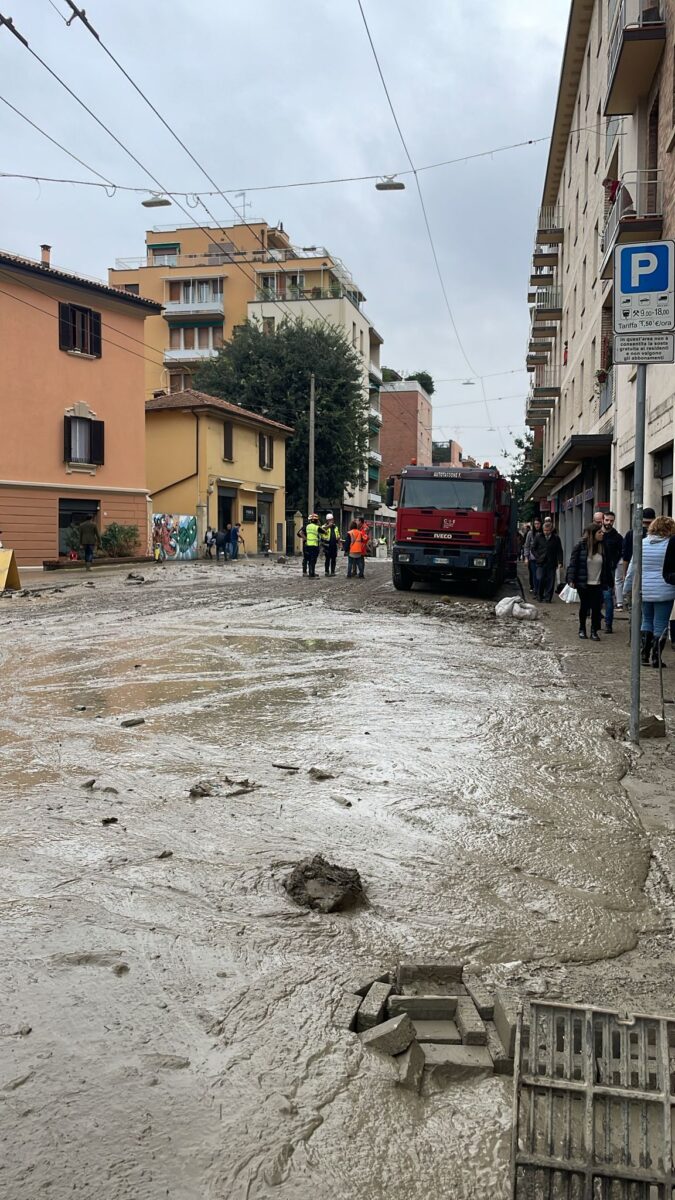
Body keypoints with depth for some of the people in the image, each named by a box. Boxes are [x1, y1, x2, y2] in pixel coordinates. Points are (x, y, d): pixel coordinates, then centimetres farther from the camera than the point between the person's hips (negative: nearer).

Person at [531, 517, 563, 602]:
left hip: (551, 563, 0)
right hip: (541, 563, 0)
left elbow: (559, 551, 6)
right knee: (540, 579, -9)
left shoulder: (556, 538, 3)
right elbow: (533, 548, 11)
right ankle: (539, 596, 9)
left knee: (550, 581, 0)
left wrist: (560, 562, -2)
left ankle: (548, 597, 8)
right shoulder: (538, 537, 3)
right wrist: (537, 557, -2)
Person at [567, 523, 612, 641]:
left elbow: (606, 566, 7)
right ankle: (582, 629, 26)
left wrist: (607, 581, 7)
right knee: (584, 607, 10)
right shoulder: (580, 546, -8)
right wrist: (571, 580, -15)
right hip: (583, 584, -2)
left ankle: (594, 631, 9)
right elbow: (573, 563, -9)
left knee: (597, 608, -1)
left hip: (597, 584, 3)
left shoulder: (602, 547, 3)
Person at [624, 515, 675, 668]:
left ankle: (644, 655, 16)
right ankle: (656, 658, 5)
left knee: (647, 620, 18)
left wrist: (627, 588, 15)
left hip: (644, 591, 4)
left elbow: (632, 568, 6)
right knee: (660, 624, 4)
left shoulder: (642, 544, 2)